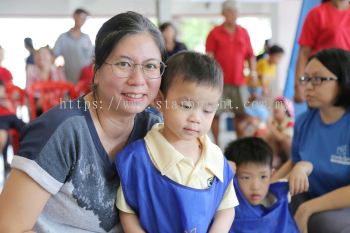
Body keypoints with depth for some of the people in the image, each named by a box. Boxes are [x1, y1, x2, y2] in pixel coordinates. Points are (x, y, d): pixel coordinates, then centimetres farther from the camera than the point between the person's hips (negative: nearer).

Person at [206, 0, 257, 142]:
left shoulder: (243, 33, 11)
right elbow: (209, 57, -3)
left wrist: (253, 70, -2)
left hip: (239, 81, 3)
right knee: (215, 113, -2)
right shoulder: (215, 33, 3)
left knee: (241, 113, 3)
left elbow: (250, 55, 14)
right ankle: (216, 144, 8)